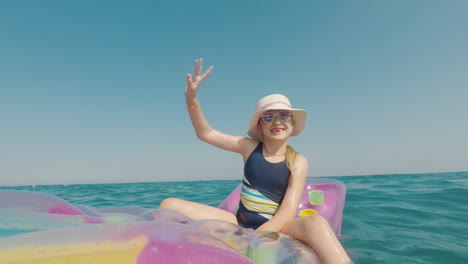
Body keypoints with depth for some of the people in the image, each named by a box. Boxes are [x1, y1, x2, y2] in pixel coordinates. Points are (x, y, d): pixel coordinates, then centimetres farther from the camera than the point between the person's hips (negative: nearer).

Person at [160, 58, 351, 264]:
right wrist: (191, 98, -12)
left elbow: (287, 212, -13)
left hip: (274, 228, -2)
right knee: (170, 205, -13)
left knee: (315, 222, -37)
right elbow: (205, 133, 2)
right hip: (240, 223, 3)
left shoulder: (298, 162, -5)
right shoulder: (249, 147, 0)